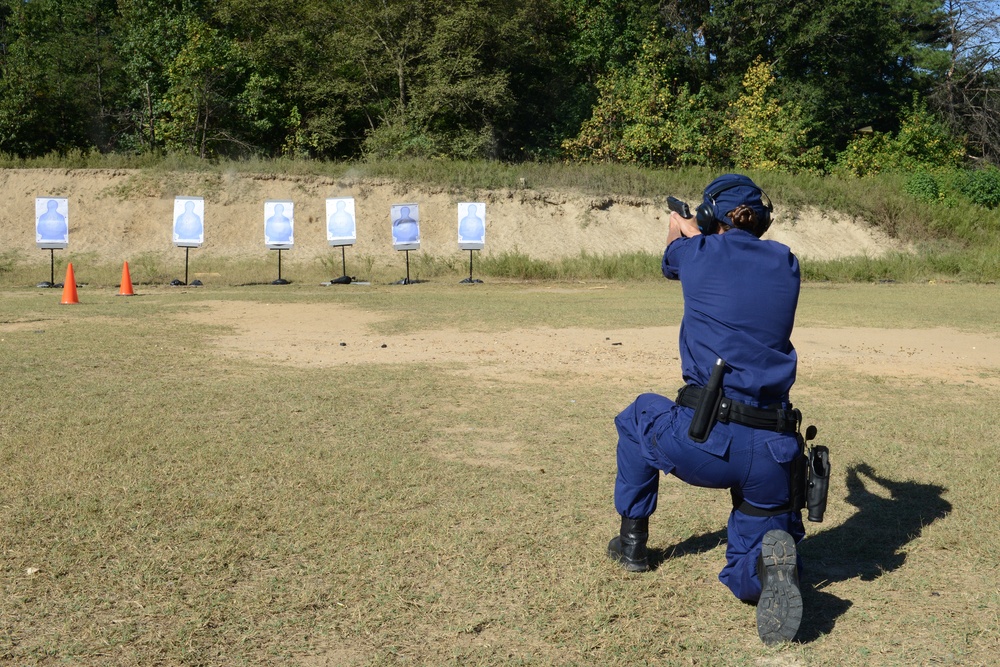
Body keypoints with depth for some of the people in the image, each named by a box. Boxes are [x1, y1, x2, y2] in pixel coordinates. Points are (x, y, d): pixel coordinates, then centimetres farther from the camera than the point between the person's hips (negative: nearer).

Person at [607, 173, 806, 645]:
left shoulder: (700, 253, 2)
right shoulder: (786, 264, 10)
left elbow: (671, 258, 28)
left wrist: (681, 227, 53)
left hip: (703, 443, -3)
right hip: (770, 452, 3)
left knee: (639, 416, 33)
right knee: (747, 579, 20)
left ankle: (633, 543, 36)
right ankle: (770, 560, -17)